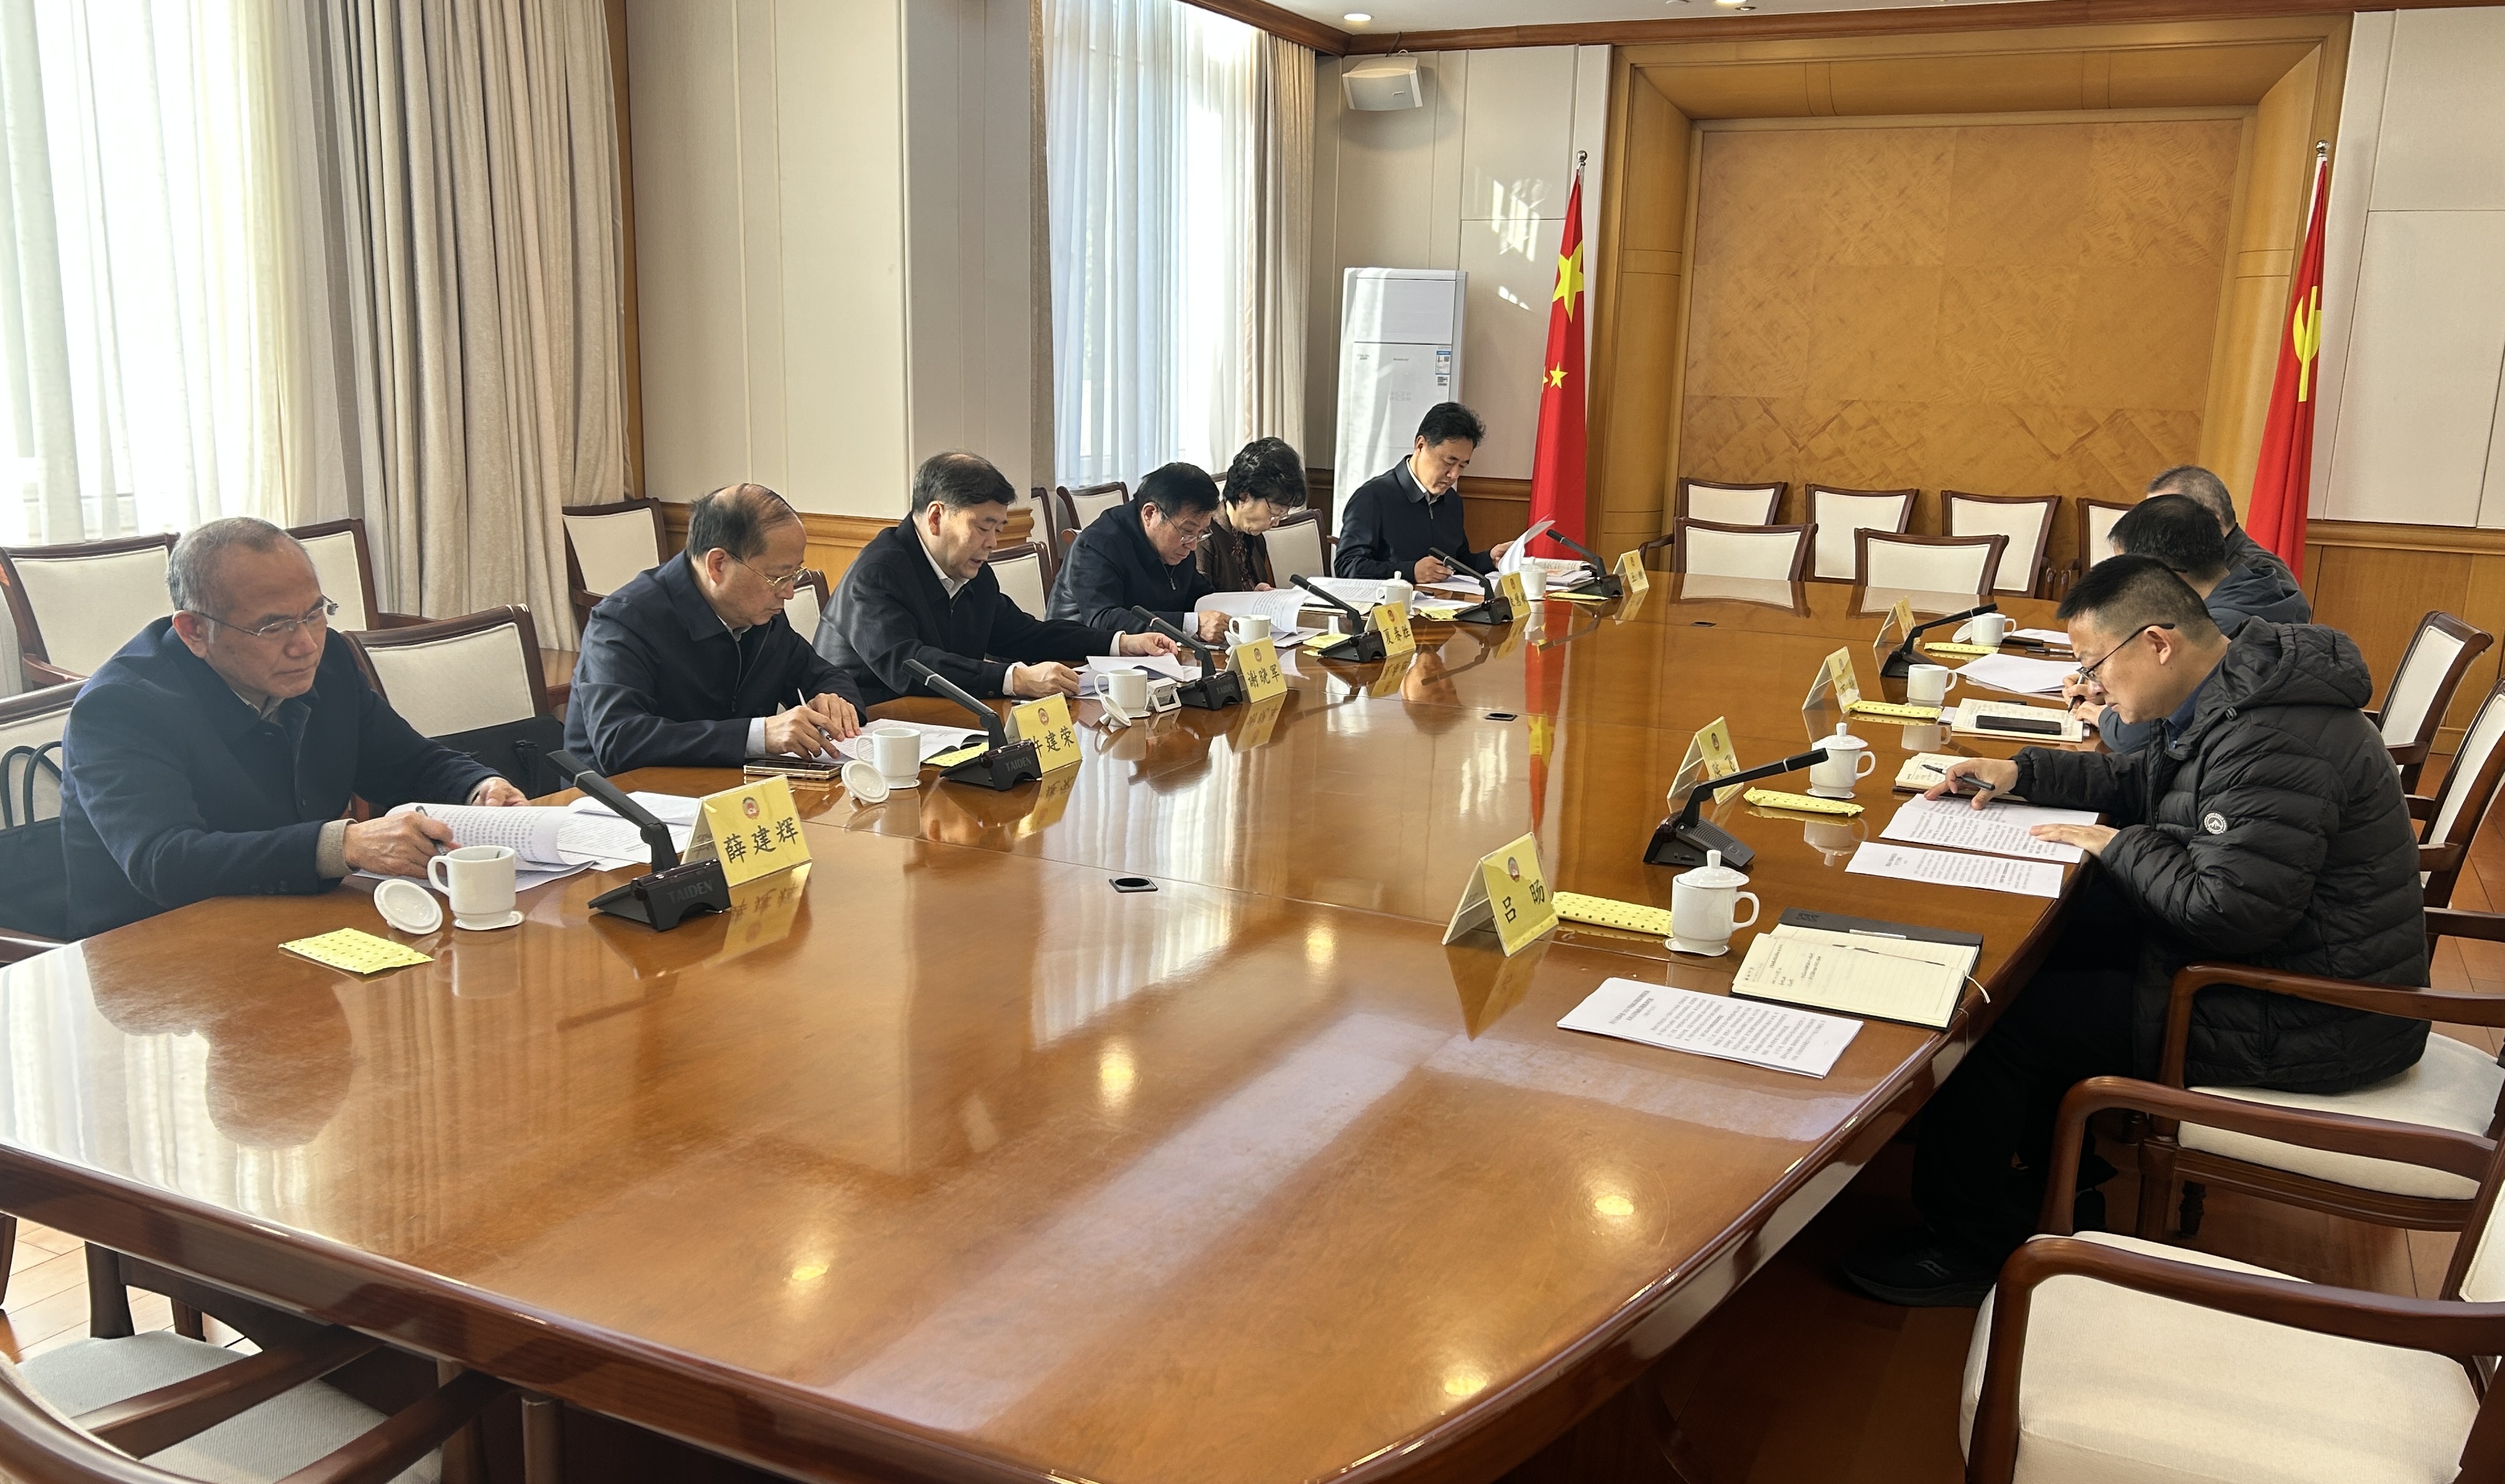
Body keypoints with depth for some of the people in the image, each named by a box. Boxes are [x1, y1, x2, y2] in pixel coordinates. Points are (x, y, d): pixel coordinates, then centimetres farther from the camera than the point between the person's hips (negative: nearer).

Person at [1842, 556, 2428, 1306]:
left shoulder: (2272, 740, -28)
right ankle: (2052, 1158, 27)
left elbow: (2228, 912, -31)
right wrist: (2022, 772, 10)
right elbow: (2139, 780, 23)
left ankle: (1969, 1250, 4)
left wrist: (2121, 847, -15)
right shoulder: (2231, 700, 6)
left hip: (2302, 1022, -11)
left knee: (1993, 1017, -12)